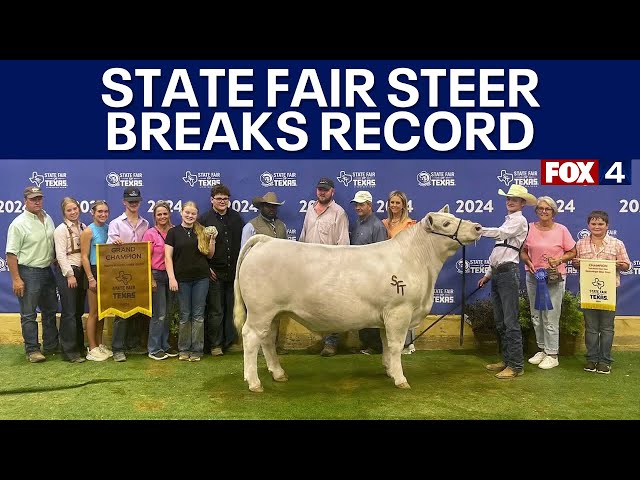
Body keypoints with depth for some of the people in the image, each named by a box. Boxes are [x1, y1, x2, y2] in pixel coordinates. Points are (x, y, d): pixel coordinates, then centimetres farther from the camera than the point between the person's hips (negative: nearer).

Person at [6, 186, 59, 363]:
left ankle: (51, 345, 27)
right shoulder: (18, 224, -12)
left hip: (47, 271, 7)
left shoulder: (48, 219, 7)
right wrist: (16, 279, -17)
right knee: (29, 315, 1)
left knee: (50, 311, 15)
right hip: (28, 273, -7)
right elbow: (11, 254, -14)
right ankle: (32, 350, 10)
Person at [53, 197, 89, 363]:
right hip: (67, 272, -6)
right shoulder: (61, 229, -6)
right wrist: (70, 274, -15)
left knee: (79, 311, 12)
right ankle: (69, 351, 2)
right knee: (69, 312, -4)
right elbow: (60, 254, -11)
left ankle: (79, 346, 22)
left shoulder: (83, 227, 12)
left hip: (81, 271, 6)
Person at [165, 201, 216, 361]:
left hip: (201, 278, 2)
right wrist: (171, 278, -10)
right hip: (182, 279, -1)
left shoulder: (202, 231, 7)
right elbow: (168, 256, -2)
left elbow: (210, 255, 9)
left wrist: (212, 239, -6)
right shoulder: (173, 232, 2)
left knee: (198, 315, 5)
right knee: (185, 315, 5)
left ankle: (196, 349, 13)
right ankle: (184, 349, 17)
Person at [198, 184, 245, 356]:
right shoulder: (204, 219, 0)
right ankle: (215, 344, 13)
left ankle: (230, 341, 18)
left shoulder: (236, 217, 10)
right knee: (216, 311, 3)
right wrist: (206, 268, -7)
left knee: (233, 309, 7)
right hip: (214, 273, -3)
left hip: (234, 272, 3)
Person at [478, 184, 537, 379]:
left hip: (508, 273, -9)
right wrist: (488, 274, 23)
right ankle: (506, 360, 22)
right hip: (496, 274, 9)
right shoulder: (508, 220, 23)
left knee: (510, 321, -8)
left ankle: (516, 365, -3)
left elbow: (500, 233, -21)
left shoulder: (519, 220, -3)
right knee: (500, 322, 13)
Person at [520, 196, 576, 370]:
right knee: (536, 316, 12)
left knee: (550, 317, -2)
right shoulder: (529, 228, 2)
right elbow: (523, 251, 9)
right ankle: (542, 349, 28)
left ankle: (552, 355, 10)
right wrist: (528, 262, -10)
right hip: (533, 276, 4)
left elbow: (572, 253, 2)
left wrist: (559, 260, -15)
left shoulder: (561, 230, -4)